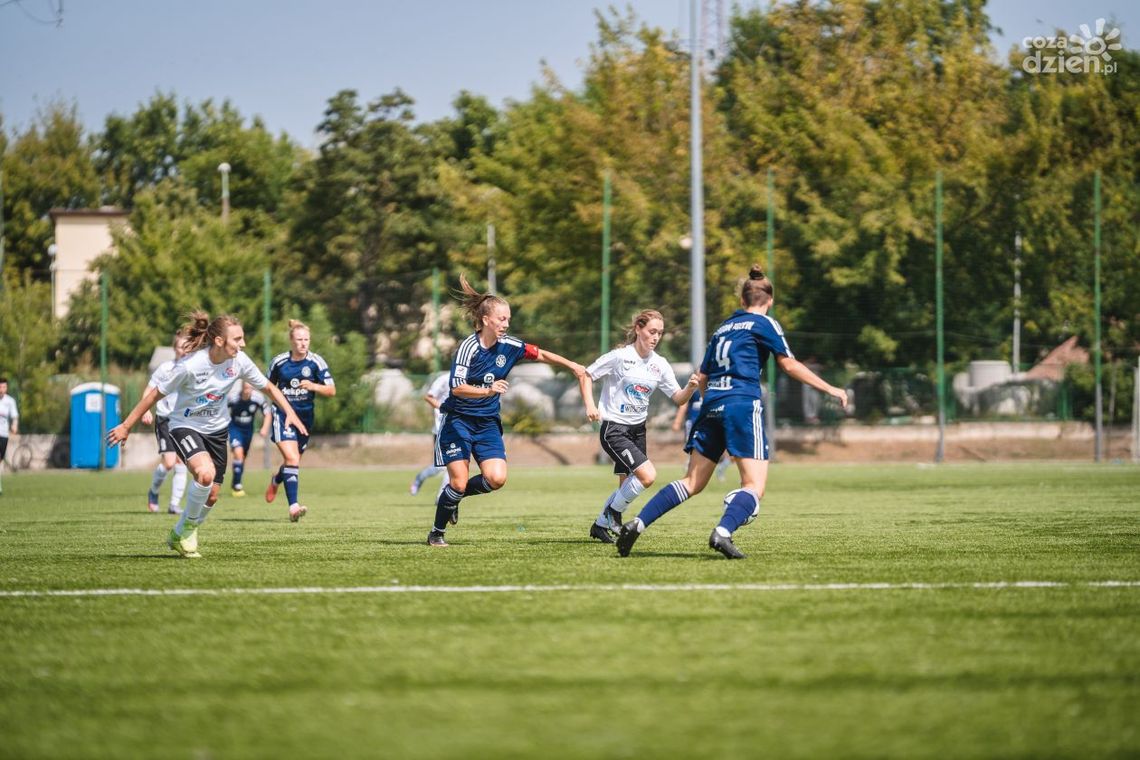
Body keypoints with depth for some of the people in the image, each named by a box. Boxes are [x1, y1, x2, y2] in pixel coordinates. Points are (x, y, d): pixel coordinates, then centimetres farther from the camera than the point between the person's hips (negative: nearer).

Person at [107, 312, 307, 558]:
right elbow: (155, 394, -17)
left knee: (211, 496, 6)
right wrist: (126, 426, -13)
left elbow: (268, 387, 4)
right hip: (185, 427, -6)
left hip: (216, 430, 6)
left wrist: (289, 412, -9)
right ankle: (189, 526, -6)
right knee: (206, 473, -32)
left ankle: (180, 536, 33)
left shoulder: (239, 361, -14)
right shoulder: (190, 366, -28)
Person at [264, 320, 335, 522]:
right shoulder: (279, 362, -4)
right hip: (283, 414, -2)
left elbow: (331, 391, -8)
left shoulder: (316, 362, -6)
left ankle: (276, 480, 52)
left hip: (305, 416, 2)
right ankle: (293, 506, -25)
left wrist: (312, 386, -25)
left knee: (294, 460, 16)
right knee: (291, 458, -20)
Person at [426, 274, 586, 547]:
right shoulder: (469, 347, -17)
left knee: (496, 478, -13)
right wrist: (489, 390, -39)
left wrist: (571, 365, 3)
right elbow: (458, 388, -25)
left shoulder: (508, 346, -1)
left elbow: (541, 354, 13)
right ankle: (436, 533, 10)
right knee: (459, 482, -11)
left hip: (488, 423, 5)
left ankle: (454, 496, 16)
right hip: (458, 422, -5)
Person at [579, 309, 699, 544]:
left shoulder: (660, 364, 2)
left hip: (638, 430, 7)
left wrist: (690, 388, -17)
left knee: (627, 486, 11)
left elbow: (678, 399, 4)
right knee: (648, 475, -20)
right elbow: (586, 375, -4)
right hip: (614, 429, -7)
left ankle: (601, 525, 30)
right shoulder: (620, 357, -13)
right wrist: (590, 406, -16)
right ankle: (613, 512, 0)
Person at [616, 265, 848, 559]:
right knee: (755, 485, -8)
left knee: (692, 482, 9)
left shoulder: (723, 328, 22)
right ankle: (722, 532, -33)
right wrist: (830, 389, 5)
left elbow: (702, 379, 23)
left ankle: (637, 524, -4)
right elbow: (789, 365, 0)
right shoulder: (764, 324, 4)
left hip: (712, 404, 6)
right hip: (743, 405, -6)